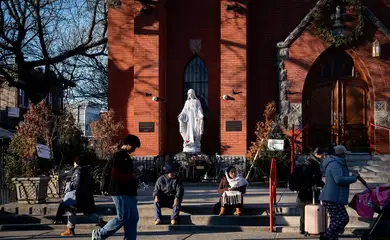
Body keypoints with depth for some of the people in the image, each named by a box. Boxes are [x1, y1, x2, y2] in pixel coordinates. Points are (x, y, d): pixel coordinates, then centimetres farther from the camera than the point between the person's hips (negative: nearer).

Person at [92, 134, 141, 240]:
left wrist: (133, 181, 9)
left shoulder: (126, 157, 21)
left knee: (133, 218, 5)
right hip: (120, 192, -10)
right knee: (123, 217, -9)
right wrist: (132, 179, -15)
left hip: (128, 192, 10)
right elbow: (115, 175, -19)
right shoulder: (119, 156, -10)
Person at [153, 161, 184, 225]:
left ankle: (174, 218, -38)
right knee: (156, 202, -29)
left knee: (178, 202, -32)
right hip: (163, 199, 0)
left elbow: (180, 190, -10)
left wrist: (177, 198, -32)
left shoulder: (177, 180, 1)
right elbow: (156, 189, -4)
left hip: (173, 199, 0)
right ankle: (157, 218, -36)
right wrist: (156, 196, -27)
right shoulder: (161, 179, 1)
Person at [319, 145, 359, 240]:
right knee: (343, 218, -13)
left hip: (333, 198, 11)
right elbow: (339, 179, -27)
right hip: (333, 199, -11)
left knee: (335, 220, 10)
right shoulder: (335, 164, -14)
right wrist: (353, 178, -15)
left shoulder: (336, 164, 22)